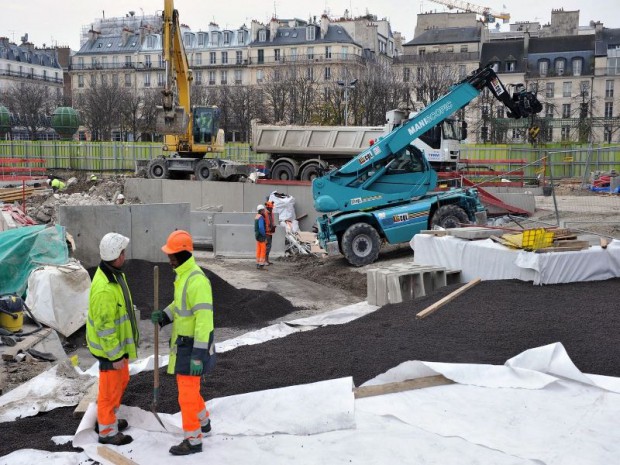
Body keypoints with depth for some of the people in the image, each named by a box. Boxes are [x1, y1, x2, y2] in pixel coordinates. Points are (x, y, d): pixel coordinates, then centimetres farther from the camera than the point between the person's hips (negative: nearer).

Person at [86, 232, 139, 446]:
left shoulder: (113, 273, -1)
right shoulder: (104, 289, -32)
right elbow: (105, 327, -27)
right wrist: (115, 355, -20)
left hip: (118, 341, 10)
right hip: (109, 346, -10)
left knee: (121, 380, 25)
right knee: (110, 388, 8)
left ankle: (106, 419, 42)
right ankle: (107, 431, 26)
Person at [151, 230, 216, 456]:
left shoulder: (197, 281, -29)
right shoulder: (184, 274, 4)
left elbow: (204, 319, -29)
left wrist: (198, 355, -27)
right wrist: (162, 316, -1)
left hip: (192, 345, -10)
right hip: (184, 341, 10)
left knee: (187, 394, 2)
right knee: (184, 384, 26)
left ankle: (193, 441, 19)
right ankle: (203, 422, 46)